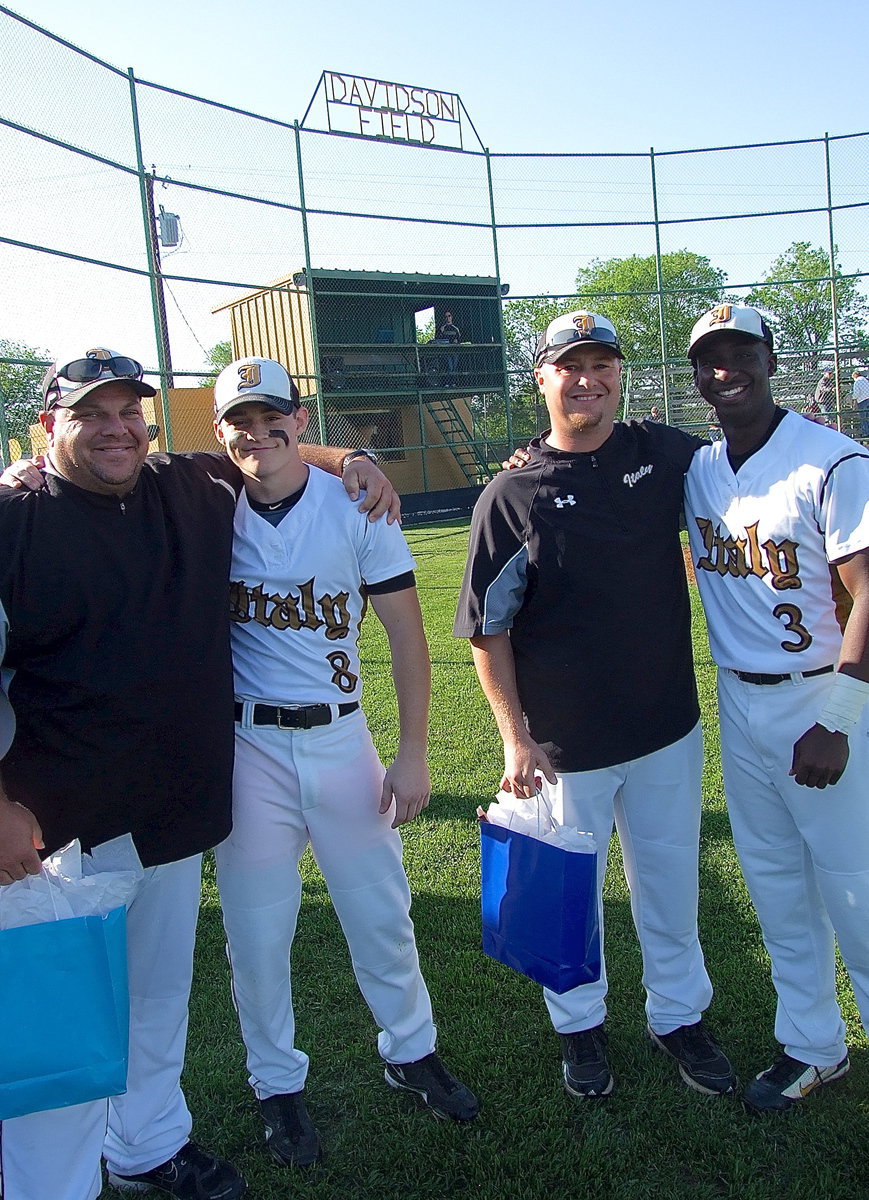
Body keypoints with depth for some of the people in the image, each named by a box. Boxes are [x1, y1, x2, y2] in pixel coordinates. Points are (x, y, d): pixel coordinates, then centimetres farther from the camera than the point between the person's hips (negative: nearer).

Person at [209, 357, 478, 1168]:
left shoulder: (356, 508, -6)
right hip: (245, 744, 0)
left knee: (380, 912, 14)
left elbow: (407, 635, -3)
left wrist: (413, 753, -5)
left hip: (340, 736, 1)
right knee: (256, 928, 10)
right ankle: (277, 1085, 34)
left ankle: (410, 1051, 39)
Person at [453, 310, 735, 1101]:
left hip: (668, 729, 3)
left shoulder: (669, 455, 0)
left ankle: (679, 1016, 41)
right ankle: (581, 1026, 38)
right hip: (566, 743, -2)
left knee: (671, 885, 18)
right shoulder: (513, 496, -9)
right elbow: (487, 628, -7)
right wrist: (514, 737, -10)